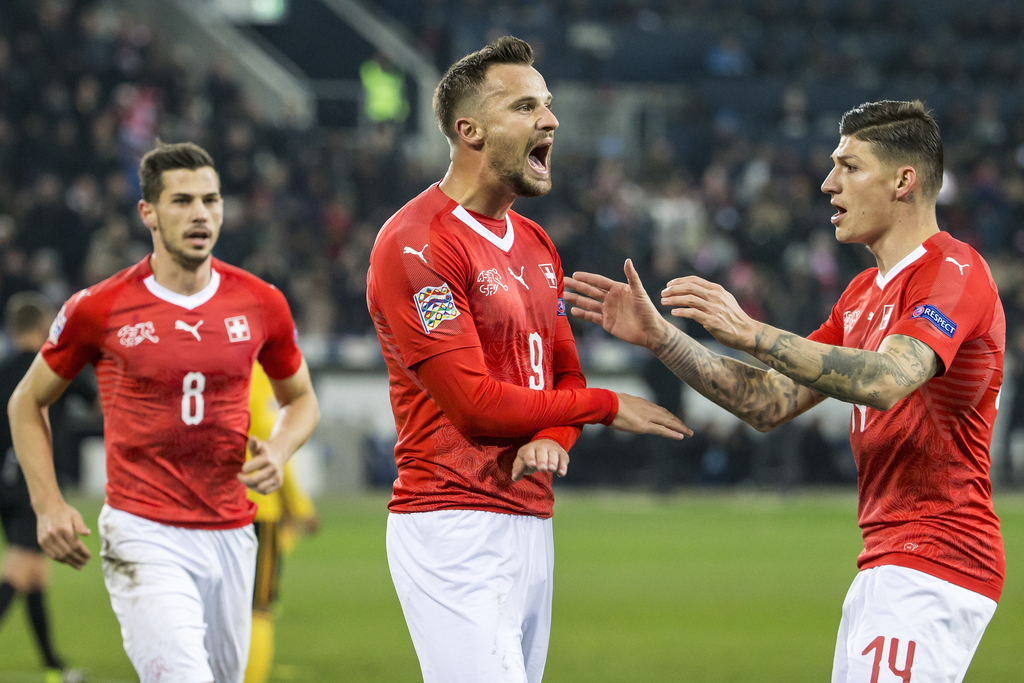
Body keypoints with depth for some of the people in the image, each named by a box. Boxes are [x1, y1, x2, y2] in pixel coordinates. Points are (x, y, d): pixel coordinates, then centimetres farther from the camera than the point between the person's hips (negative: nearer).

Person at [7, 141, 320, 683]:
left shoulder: (260, 303, 3)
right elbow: (28, 403, 9)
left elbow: (299, 398, 20)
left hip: (230, 533, 5)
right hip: (142, 534, -4)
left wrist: (278, 451, -3)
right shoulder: (100, 309, -5)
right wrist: (47, 505, -2)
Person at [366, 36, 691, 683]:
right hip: (456, 527, -9)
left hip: (531, 525, 9)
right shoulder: (417, 244, -12)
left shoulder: (535, 244, 17)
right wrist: (607, 406, -6)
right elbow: (474, 403, -17)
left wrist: (551, 439, -6)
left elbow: (566, 373, 19)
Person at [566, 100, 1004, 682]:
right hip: (885, 564, 10)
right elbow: (770, 403, 16)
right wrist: (659, 337, 8)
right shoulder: (865, 293, 21)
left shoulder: (955, 271, -11)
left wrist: (751, 333, -31)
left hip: (933, 565, -10)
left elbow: (885, 381, -29)